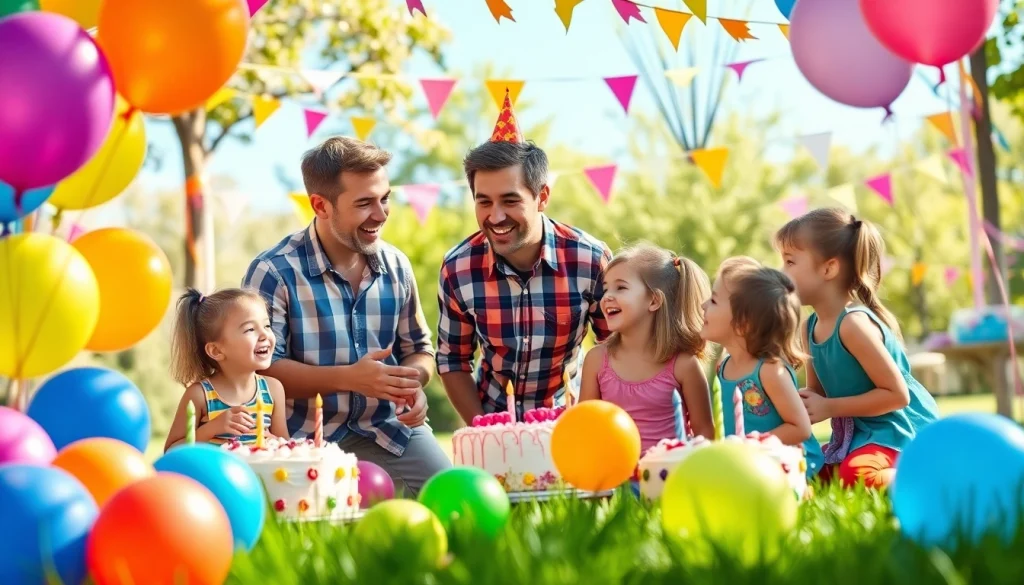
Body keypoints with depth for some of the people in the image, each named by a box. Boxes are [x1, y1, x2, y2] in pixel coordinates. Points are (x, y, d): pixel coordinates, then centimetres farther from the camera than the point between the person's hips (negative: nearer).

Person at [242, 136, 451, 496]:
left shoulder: (396, 266, 5)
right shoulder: (273, 273, -10)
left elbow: (419, 348, 16)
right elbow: (263, 367, -13)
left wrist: (413, 384, -9)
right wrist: (348, 378, -25)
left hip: (389, 429, 4)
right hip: (306, 438, -4)